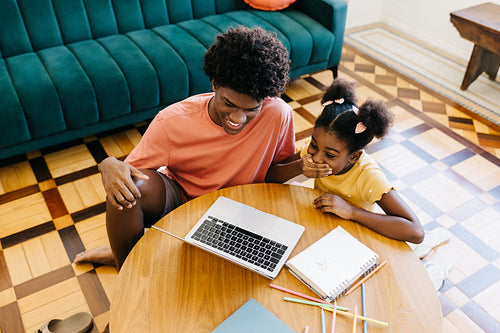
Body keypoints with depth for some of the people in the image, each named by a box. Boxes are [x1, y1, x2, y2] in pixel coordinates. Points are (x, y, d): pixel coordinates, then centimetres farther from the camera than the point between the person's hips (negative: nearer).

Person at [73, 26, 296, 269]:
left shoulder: (278, 115, -20)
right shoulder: (173, 121, -21)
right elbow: (130, 169, -16)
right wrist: (110, 165, -40)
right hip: (177, 200, -1)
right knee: (131, 184, -32)